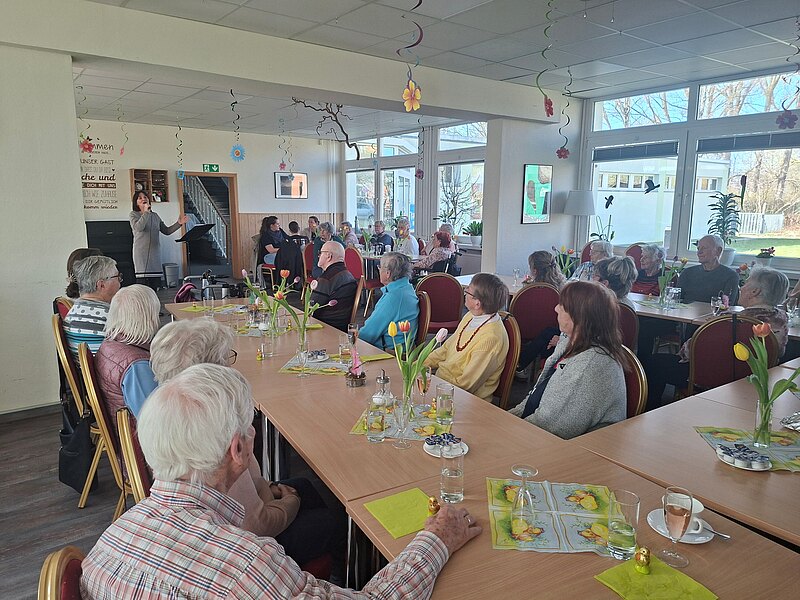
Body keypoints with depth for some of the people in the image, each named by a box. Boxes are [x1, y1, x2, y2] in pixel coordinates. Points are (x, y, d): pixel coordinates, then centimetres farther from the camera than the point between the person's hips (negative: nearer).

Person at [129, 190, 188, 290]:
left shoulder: (155, 216, 19)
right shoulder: (133, 214, 4)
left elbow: (166, 231, 20)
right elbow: (138, 227, -15)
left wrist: (179, 223, 9)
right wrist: (146, 212, -12)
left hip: (155, 252, 5)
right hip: (142, 253, -5)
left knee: (155, 283, 0)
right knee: (143, 281, -12)